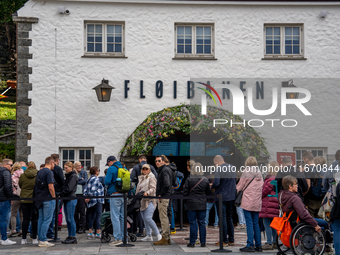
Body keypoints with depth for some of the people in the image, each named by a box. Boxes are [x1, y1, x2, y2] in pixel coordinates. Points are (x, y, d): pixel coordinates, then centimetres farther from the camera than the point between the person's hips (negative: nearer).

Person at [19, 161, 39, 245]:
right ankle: (34, 238, 5)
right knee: (34, 219, 4)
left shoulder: (22, 176, -3)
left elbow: (20, 185, 11)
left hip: (24, 199, 1)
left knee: (25, 219, 6)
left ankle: (24, 239, 9)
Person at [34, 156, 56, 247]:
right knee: (47, 219, -5)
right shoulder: (49, 172, -12)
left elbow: (36, 186, 17)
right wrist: (54, 197, -8)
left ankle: (40, 239, 15)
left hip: (40, 198, 8)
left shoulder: (39, 172, 13)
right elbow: (50, 186, -18)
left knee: (41, 219, 12)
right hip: (48, 199, -8)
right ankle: (43, 240, -7)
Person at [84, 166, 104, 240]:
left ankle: (90, 233, 9)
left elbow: (85, 189, 12)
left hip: (91, 201, 9)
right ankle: (98, 233, -6)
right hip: (97, 200, -8)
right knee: (98, 216, -5)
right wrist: (89, 198, -14)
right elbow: (93, 189, -20)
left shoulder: (89, 179, 16)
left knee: (91, 216, 9)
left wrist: (86, 197, 4)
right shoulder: (96, 179, -11)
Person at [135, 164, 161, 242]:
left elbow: (153, 188, -13)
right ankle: (148, 236, 11)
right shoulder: (141, 178, 22)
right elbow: (138, 189, 28)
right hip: (142, 201, 8)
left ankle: (158, 235, -13)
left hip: (149, 200, -8)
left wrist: (147, 193, -30)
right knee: (144, 219, 7)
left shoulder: (151, 177, -2)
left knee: (148, 218, -19)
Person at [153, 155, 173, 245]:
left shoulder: (164, 170, -13)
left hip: (163, 197, -11)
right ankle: (167, 238, 18)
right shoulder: (162, 170, 19)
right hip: (163, 197, 11)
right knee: (164, 217, 13)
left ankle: (165, 238, -7)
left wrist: (161, 194, -16)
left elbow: (166, 184, -25)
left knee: (163, 217, -8)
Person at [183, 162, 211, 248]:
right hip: (202, 205, 2)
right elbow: (208, 193, 7)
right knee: (202, 223, 8)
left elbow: (185, 192, -7)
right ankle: (203, 242, 10)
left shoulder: (189, 180, -10)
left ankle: (192, 242, 4)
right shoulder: (205, 180, -1)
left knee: (193, 223, 2)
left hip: (191, 204, -2)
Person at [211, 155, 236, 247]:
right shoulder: (232, 167, 8)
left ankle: (224, 241, 2)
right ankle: (231, 240, 16)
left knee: (222, 218, 0)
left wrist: (212, 187, -3)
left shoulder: (219, 169, -15)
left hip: (221, 197, -7)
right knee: (229, 217, 14)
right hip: (231, 196, 7)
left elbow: (216, 183, -23)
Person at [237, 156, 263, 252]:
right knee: (256, 223, 10)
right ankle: (258, 245, 11)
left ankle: (250, 245, -7)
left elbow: (239, 187, 0)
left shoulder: (246, 172, -7)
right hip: (257, 202, 5)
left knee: (249, 223, -4)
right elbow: (261, 187, 15)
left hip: (248, 201, -5)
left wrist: (236, 189, 20)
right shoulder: (259, 173, 9)